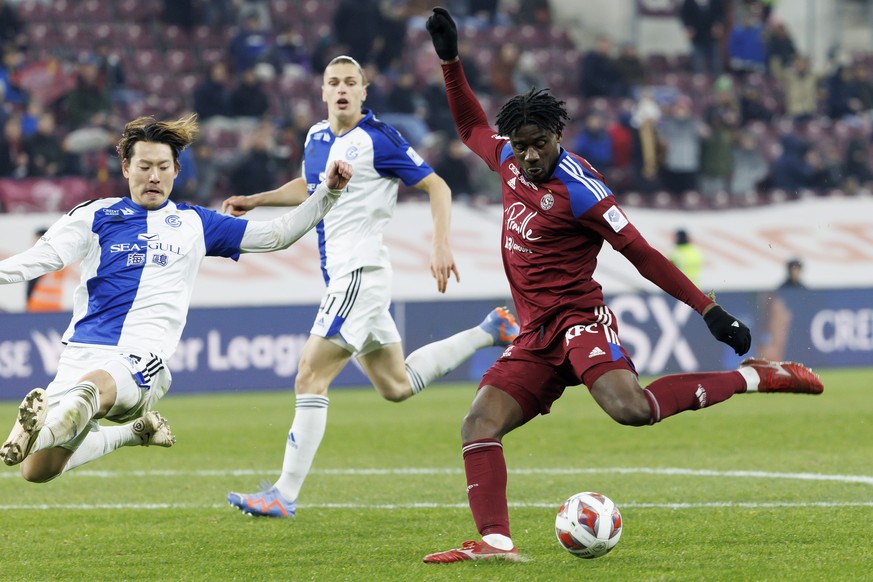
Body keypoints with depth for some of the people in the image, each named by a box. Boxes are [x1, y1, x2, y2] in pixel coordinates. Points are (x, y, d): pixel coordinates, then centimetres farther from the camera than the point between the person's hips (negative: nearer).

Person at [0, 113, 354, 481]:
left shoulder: (194, 224, 17)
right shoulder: (96, 216, 13)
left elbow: (276, 235, 21)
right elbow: (41, 257, 4)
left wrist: (328, 192, 10)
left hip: (142, 362, -2)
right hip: (81, 351, 2)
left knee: (94, 387, -40)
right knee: (37, 472, -3)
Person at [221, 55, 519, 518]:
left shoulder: (378, 140, -11)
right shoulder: (317, 137, 12)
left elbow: (437, 186, -8)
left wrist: (441, 246, -18)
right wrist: (255, 200, 22)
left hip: (360, 272, -9)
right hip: (342, 275, 9)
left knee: (311, 377, -14)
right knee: (395, 385, 19)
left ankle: (284, 494, -14)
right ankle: (489, 331, 32)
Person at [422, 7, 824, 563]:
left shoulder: (578, 189, -14)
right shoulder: (510, 161, 8)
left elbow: (641, 252, -13)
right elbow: (472, 125, 30)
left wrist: (709, 309, -15)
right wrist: (450, 61, 21)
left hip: (578, 319, -8)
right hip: (534, 338, 8)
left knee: (629, 407, -32)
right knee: (479, 426, -9)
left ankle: (758, 376, -16)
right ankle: (495, 541, -15)